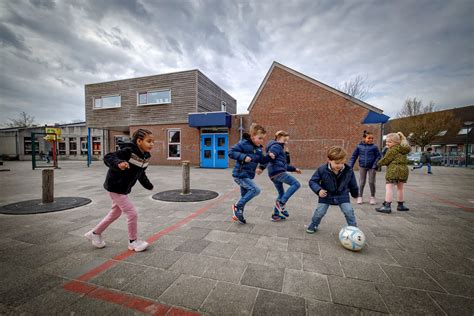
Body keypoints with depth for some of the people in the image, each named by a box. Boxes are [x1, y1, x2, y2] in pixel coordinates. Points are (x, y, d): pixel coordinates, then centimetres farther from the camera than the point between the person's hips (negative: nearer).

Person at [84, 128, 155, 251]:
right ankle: (133, 241, 14)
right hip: (115, 187, -9)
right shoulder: (128, 151, -25)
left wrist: (148, 185, 23)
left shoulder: (146, 156, -1)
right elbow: (108, 158, -31)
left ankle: (95, 233, 44)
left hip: (123, 189, 9)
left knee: (115, 213, 23)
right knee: (132, 213, -6)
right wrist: (119, 164, -51)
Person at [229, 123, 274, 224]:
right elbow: (231, 152, -17)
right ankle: (237, 206, -3)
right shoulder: (243, 143, -14)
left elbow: (262, 160, 15)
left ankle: (238, 214, 34)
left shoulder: (259, 148, 9)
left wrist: (268, 157, -3)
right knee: (255, 190, -17)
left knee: (245, 196, 16)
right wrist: (243, 156, -26)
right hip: (240, 174, -9)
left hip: (248, 176, 9)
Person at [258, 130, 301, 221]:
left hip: (274, 174, 10)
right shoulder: (276, 146, -4)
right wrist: (261, 167, -35)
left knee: (281, 194, 17)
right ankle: (281, 202, -11)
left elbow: (285, 164, 29)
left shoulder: (281, 148, 26)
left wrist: (294, 169, 23)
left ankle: (275, 215, 22)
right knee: (296, 184, -8)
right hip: (278, 172, -10)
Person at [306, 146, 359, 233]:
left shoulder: (348, 171, -15)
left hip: (342, 195, 1)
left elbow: (353, 184, 4)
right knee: (319, 212, 2)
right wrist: (318, 190, -28)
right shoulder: (322, 170, -23)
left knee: (349, 212, -3)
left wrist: (355, 193, 19)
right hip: (326, 195, -1)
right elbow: (312, 181, -13)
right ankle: (313, 226, 27)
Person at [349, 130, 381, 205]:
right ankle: (360, 197, 19)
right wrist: (350, 166, -2)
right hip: (362, 167, 1)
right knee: (361, 182, 7)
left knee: (371, 182, 5)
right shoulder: (359, 146, -4)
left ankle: (372, 197, 22)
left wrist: (375, 165, -15)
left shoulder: (374, 147, -6)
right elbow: (354, 156, 1)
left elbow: (378, 156, -4)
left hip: (371, 167, -1)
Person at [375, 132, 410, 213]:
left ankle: (387, 206, -8)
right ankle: (400, 205, 28)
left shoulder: (392, 149, -10)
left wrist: (379, 163, 9)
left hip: (393, 170, -9)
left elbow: (386, 160, -9)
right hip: (404, 169, 9)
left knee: (388, 187, -6)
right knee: (400, 188, 18)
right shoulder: (403, 149, 16)